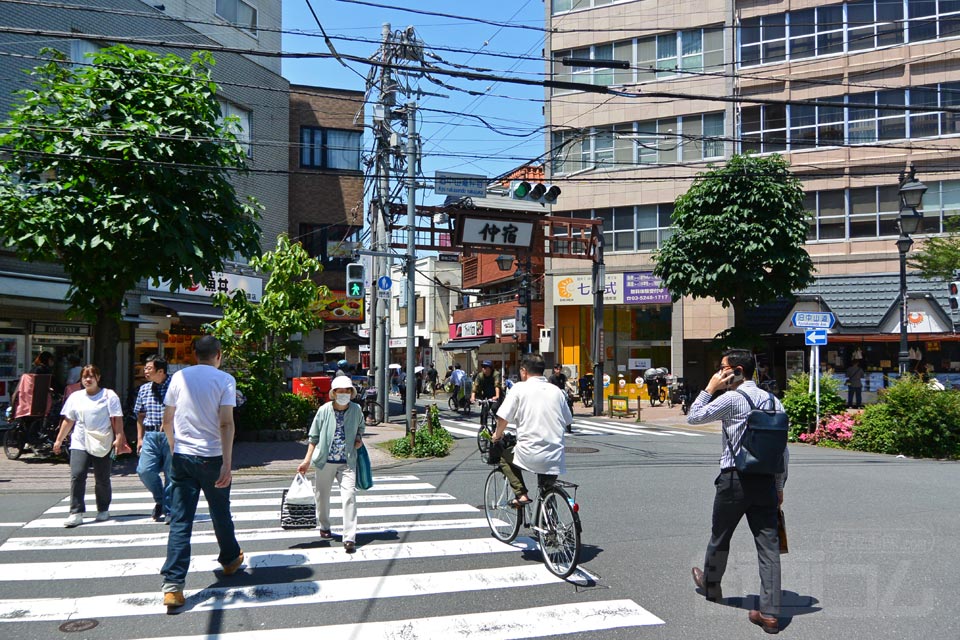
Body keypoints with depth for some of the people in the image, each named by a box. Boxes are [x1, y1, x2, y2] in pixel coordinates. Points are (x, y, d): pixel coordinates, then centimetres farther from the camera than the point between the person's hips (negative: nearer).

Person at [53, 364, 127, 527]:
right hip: (79, 444, 3)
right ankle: (76, 513, -9)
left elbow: (117, 419, -4)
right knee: (77, 476, -12)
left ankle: (103, 510, 21)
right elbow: (68, 420, 17)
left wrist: (119, 438, -12)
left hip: (102, 445, -2)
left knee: (102, 480, 5)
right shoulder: (75, 397, 13)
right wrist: (59, 440, 16)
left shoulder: (109, 396, 1)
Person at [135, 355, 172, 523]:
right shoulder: (144, 389, 12)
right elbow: (140, 416, 18)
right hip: (151, 435, 4)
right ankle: (160, 500, 21)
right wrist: (139, 438, 14)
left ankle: (168, 510, 13)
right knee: (144, 471, -5)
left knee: (171, 473, 0)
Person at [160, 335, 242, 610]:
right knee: (221, 513, 17)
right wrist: (227, 463, -15)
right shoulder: (224, 379, -6)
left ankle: (173, 585, -4)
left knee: (180, 520, 2)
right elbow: (226, 423, -14)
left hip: (182, 457, 2)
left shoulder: (179, 377, 5)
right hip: (211, 457, -2)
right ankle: (230, 559, 38)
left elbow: (167, 419, 10)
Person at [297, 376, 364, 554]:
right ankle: (324, 527, 39)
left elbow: (360, 426, 22)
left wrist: (359, 438, 1)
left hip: (347, 462, 0)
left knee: (349, 496, -13)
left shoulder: (356, 410, -1)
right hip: (325, 461, 0)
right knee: (322, 496, 14)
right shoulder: (324, 410, -6)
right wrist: (307, 460, -2)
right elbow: (314, 437, 2)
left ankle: (350, 538, -12)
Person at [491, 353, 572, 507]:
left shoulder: (520, 388, -3)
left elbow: (503, 418, -5)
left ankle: (521, 494, 9)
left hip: (529, 454, -4)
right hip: (555, 459, 4)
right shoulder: (556, 391, 10)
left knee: (505, 456, 24)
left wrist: (497, 435, 15)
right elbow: (567, 420, 17)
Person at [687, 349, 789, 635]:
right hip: (765, 480, 5)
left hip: (734, 479, -5)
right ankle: (770, 613, 3)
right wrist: (779, 486, 16)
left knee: (720, 536, 17)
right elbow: (782, 449, 10)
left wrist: (709, 388, 3)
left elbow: (693, 417, -4)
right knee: (769, 545, 4)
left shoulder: (731, 399, -12)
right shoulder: (773, 401, 8)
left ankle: (711, 584, 39)